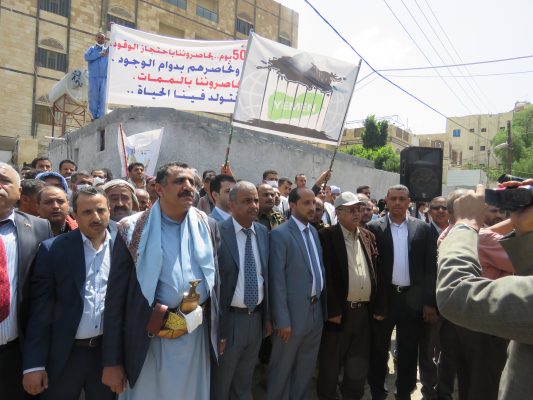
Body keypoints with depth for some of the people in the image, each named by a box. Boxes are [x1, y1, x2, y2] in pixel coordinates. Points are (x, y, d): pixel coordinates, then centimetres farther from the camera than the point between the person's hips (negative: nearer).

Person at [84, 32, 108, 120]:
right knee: (93, 96, -1)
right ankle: (94, 116, 4)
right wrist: (99, 54, -12)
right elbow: (86, 57, -5)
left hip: (104, 77, 0)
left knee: (102, 97, -3)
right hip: (93, 77, 0)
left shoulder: (107, 50, 16)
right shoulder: (92, 49, 13)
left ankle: (100, 117, -3)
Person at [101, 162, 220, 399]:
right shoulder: (133, 229, -7)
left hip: (198, 338, 3)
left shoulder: (207, 227, 2)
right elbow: (116, 298, -5)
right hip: (151, 341, -3)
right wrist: (112, 361, -4)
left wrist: (219, 332, 9)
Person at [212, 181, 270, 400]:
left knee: (245, 382, 25)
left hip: (256, 318, 5)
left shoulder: (263, 232, 2)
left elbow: (266, 276, 9)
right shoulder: (218, 233, -16)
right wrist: (215, 326, -14)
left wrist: (267, 317, 11)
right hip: (229, 319, -5)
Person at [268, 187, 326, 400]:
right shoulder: (280, 234, -14)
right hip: (293, 313, -6)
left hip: (316, 311, 7)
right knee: (282, 368, 12)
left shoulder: (314, 232, 8)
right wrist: (282, 320, -17)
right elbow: (277, 280, -16)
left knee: (306, 368, 21)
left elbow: (319, 269, 11)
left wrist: (324, 306, 8)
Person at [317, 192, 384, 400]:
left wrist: (379, 306, 6)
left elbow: (376, 272, 9)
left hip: (364, 310, 5)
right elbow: (325, 276, -14)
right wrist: (332, 310, -16)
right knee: (330, 365, 11)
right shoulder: (326, 236, -10)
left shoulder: (368, 236, 9)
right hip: (338, 311, -5)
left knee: (359, 365, 18)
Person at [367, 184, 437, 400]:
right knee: (379, 349, 13)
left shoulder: (422, 228, 1)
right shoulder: (374, 227, -3)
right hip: (383, 297, -1)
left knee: (408, 352, 15)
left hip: (412, 299, 1)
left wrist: (430, 301, -3)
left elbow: (430, 266, 1)